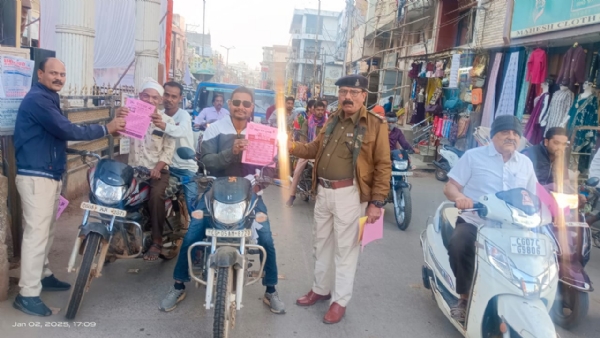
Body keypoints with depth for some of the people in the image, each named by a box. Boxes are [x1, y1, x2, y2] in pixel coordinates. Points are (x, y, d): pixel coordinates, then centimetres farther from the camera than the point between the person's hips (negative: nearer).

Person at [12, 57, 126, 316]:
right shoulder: (37, 99, -14)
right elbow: (67, 130, -20)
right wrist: (106, 129, -14)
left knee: (47, 230, 17)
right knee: (37, 232, -10)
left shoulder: (49, 99, 20)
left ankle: (42, 276, 30)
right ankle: (27, 294, -6)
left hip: (50, 175, 10)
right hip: (36, 176, -10)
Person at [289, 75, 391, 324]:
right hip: (323, 191, 7)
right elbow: (315, 148, 17)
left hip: (349, 194, -7)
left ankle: (340, 300, 19)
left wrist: (377, 202, -15)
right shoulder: (332, 121, 12)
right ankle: (321, 289, 36)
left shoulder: (375, 125, -8)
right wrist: (291, 146, -1)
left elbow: (383, 166, -10)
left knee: (345, 248, 4)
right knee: (321, 243, 18)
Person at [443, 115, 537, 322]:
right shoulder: (473, 156, 0)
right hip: (474, 222, -4)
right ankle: (465, 297, -11)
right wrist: (460, 197, -27)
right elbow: (450, 187, -4)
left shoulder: (526, 163, 14)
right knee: (459, 245, -33)